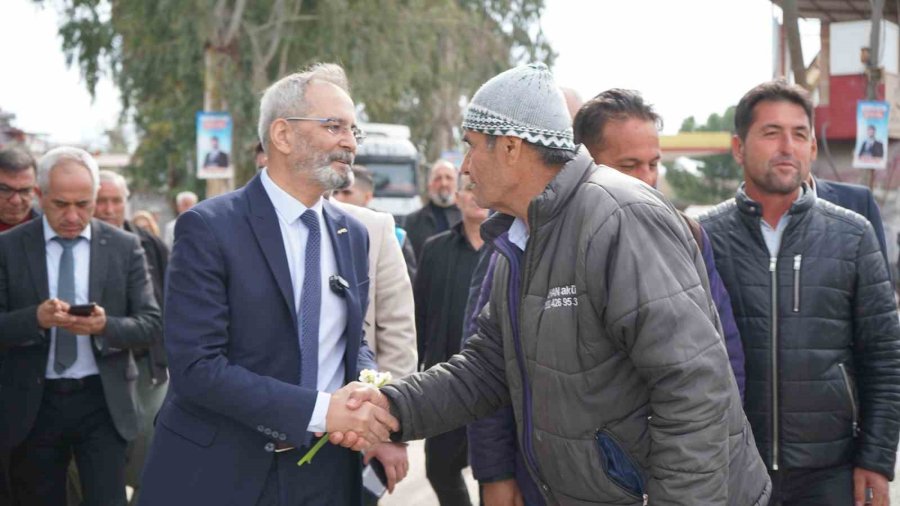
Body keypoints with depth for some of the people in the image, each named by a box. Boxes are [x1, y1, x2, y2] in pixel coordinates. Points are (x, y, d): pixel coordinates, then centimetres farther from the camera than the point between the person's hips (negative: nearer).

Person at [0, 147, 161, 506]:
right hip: (32, 404, 1)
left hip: (103, 401, -1)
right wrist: (36, 317, -23)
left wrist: (105, 326, -21)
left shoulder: (124, 247, 2)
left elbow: (150, 324, -2)